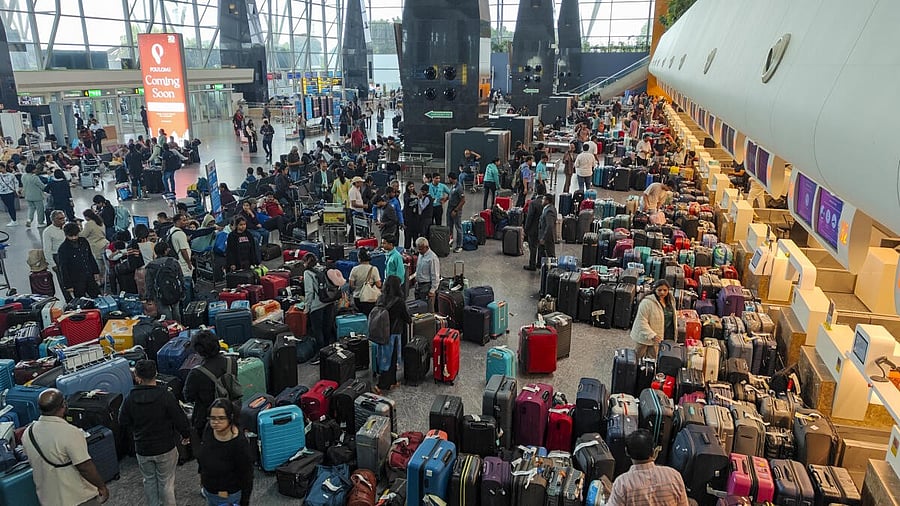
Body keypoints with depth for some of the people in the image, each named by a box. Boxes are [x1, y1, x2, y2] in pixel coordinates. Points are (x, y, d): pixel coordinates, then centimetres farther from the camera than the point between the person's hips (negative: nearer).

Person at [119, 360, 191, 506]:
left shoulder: (130, 399, -10)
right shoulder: (165, 396, -20)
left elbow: (123, 424, 1)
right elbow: (181, 420, -16)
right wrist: (186, 435, 4)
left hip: (142, 450, 3)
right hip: (165, 448, -3)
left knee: (149, 480, 20)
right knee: (166, 482, 11)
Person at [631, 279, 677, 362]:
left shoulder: (671, 301, 5)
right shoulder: (647, 302, -20)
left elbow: (672, 318, 20)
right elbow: (642, 322, -22)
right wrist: (652, 335, -30)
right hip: (646, 338, -6)